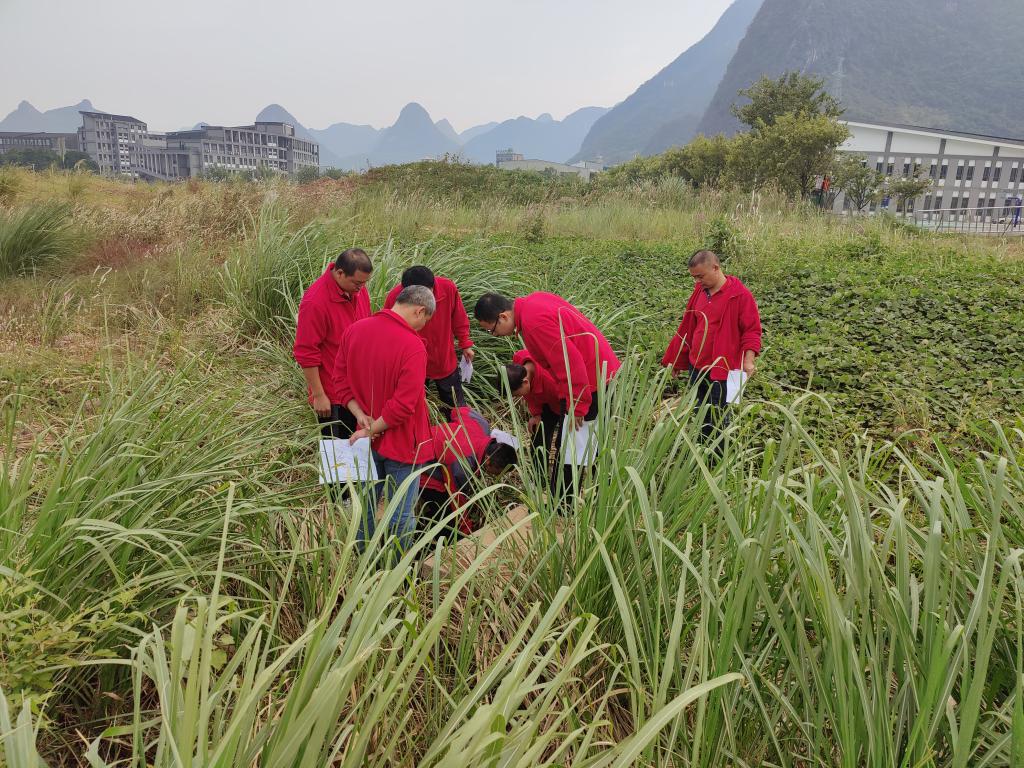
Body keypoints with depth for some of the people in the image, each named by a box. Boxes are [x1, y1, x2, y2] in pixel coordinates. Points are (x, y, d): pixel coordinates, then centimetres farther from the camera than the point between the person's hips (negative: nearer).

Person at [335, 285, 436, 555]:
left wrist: (361, 417, -5)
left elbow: (341, 377, 2)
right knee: (402, 513, 10)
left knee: (367, 503, 24)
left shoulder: (354, 330, -4)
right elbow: (403, 405, -27)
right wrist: (370, 430, -15)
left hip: (368, 441, 7)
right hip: (402, 442, -6)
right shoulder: (412, 346, -25)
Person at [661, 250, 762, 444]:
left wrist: (748, 360, -21)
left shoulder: (740, 295, -11)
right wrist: (677, 360, 18)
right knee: (701, 415, 15)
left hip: (722, 370, -6)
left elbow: (752, 330, -9)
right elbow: (687, 327, 15)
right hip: (696, 367, 6)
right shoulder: (699, 291, 7)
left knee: (717, 418, -1)